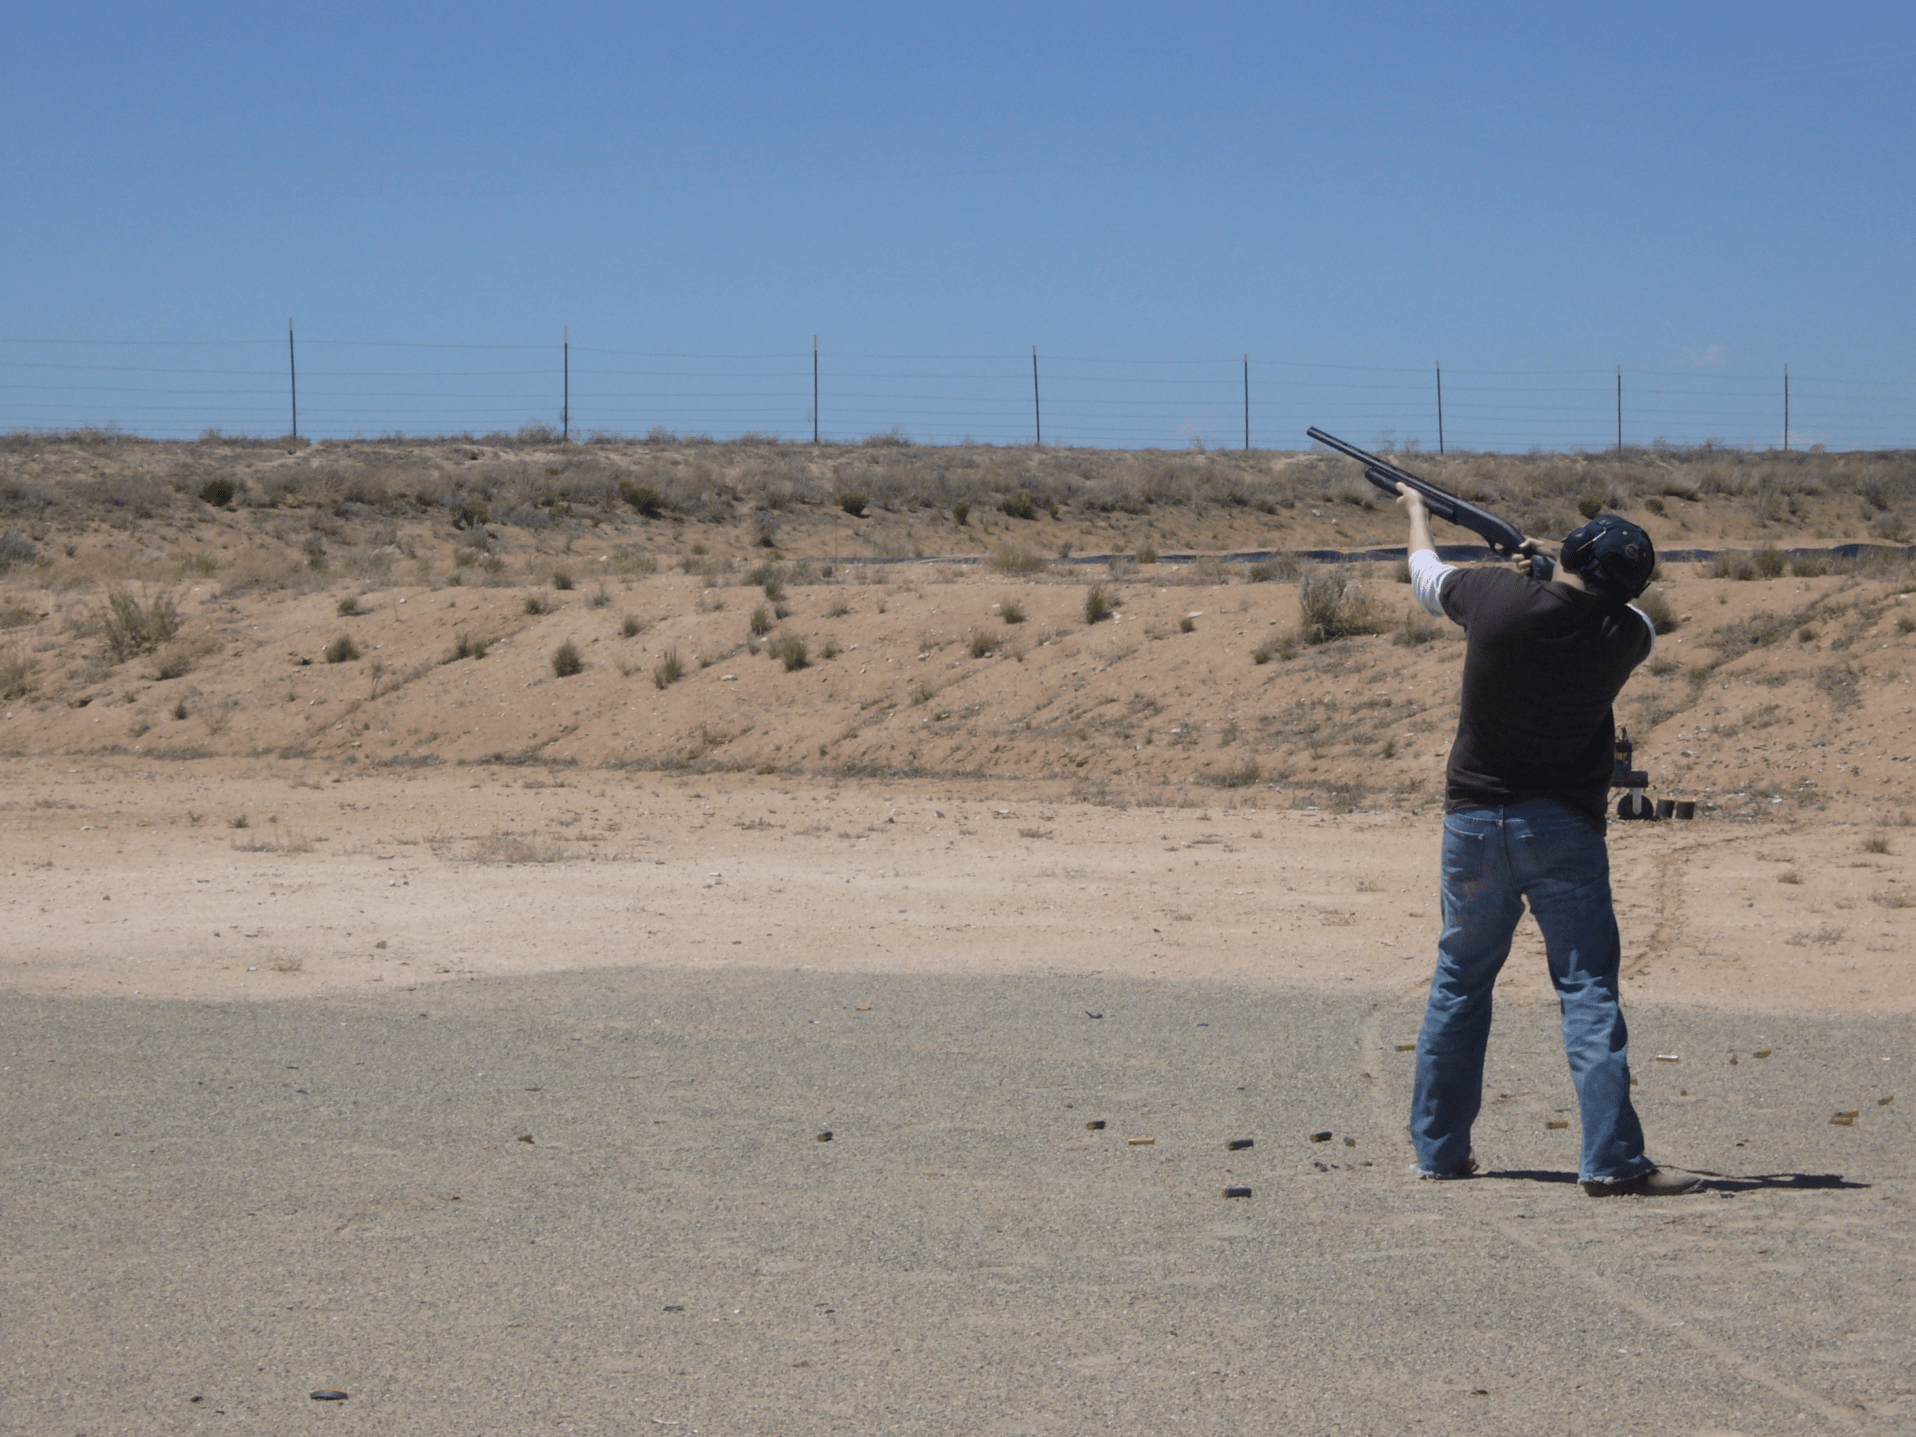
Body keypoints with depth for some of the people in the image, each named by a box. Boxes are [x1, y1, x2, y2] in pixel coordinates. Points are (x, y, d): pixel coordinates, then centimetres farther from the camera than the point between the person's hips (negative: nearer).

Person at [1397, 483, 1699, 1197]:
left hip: (1473, 822, 2)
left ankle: (1439, 1148, 20)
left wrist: (1416, 511, 34)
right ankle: (1612, 1159, -11)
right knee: (1589, 991, -3)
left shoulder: (1496, 596, -10)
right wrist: (1550, 573, 25)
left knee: (1458, 984, 15)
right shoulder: (1622, 634, -9)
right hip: (1565, 830, -2)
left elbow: (1426, 576, 13)